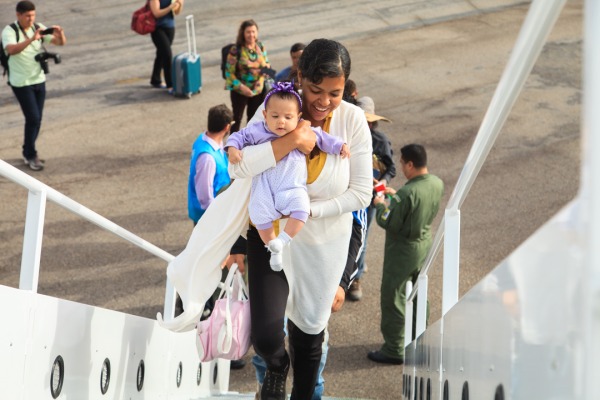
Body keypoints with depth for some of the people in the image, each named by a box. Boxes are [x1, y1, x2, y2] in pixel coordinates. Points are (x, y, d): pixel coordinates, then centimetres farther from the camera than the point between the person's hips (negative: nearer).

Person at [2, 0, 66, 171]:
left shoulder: (39, 28, 1)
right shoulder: (9, 31, -13)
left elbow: (60, 42, -4)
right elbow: (11, 50, -33)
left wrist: (60, 33, -27)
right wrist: (31, 39, -45)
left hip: (39, 80, 5)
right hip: (21, 82, -5)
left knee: (36, 119, 10)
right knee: (33, 118, -9)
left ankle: (28, 151, 27)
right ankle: (30, 156, 6)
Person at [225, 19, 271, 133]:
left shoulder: (261, 48, -2)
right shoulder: (236, 50, -17)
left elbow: (267, 64, 12)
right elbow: (229, 72, -15)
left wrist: (267, 68, -13)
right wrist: (241, 87, -23)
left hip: (258, 90, 5)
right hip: (240, 91, -5)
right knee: (237, 118, 7)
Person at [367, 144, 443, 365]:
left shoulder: (407, 193, -31)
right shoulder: (437, 183, -6)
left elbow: (388, 223, -23)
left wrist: (380, 205, -6)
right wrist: (395, 196, 8)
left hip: (403, 249, -8)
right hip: (425, 243, 8)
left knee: (393, 298, 5)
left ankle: (394, 350, 13)